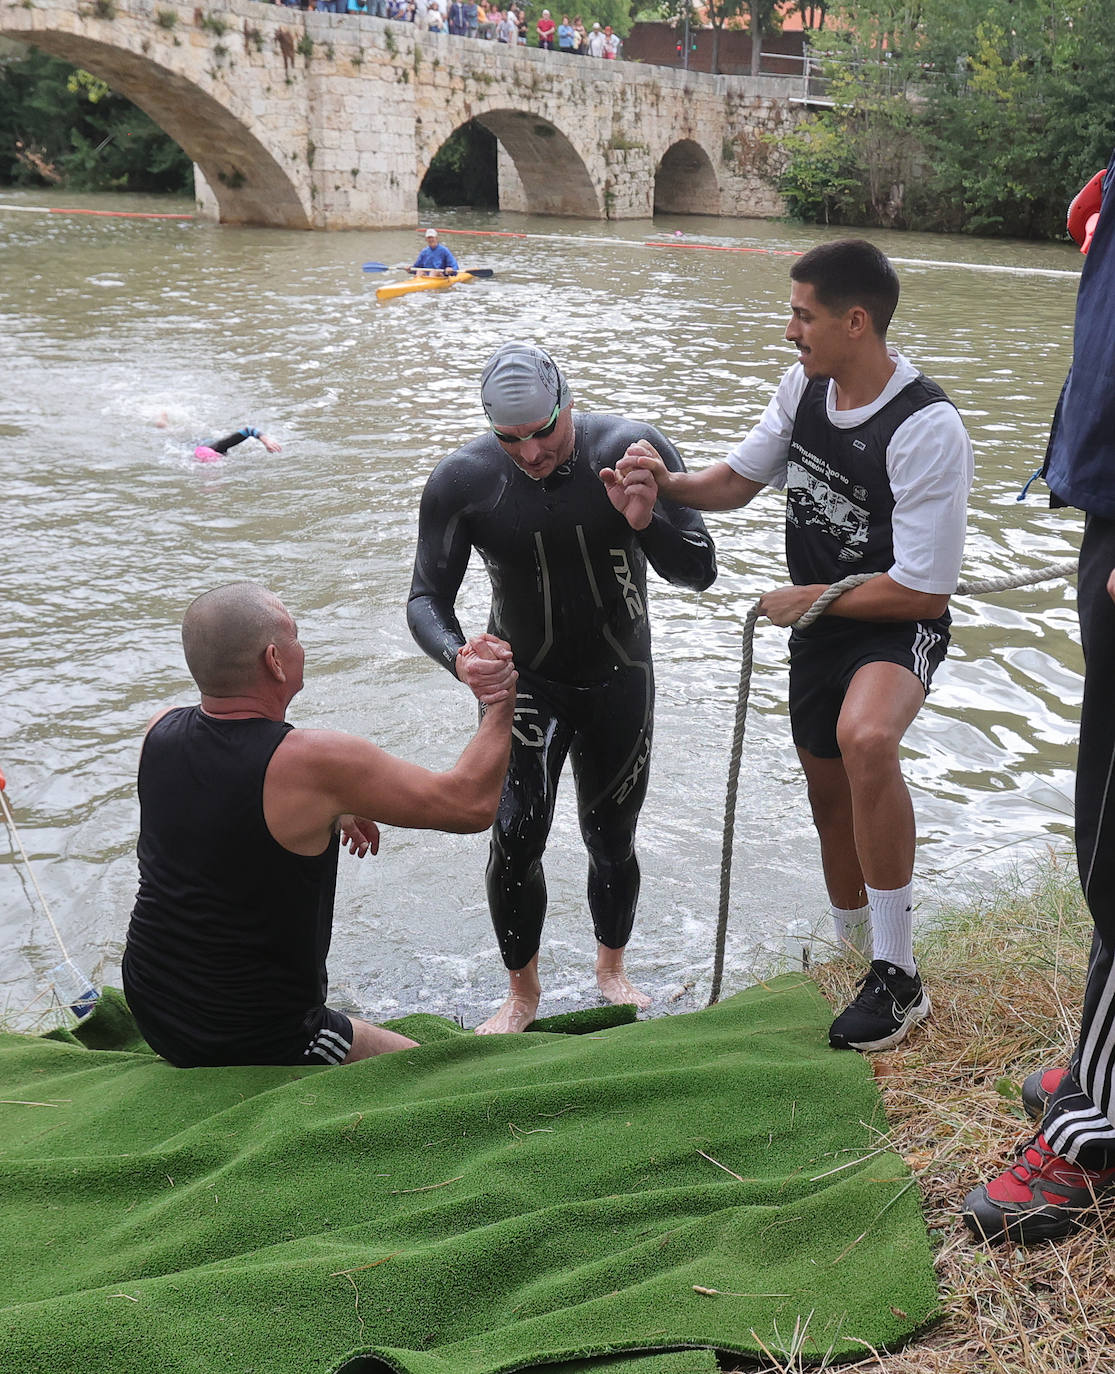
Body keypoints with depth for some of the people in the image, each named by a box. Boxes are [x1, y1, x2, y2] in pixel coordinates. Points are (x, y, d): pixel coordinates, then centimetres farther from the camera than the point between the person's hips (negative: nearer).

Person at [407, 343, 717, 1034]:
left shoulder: (635, 449, -19)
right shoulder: (461, 479, -18)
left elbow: (701, 572, -16)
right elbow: (427, 598, -13)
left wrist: (647, 522, -37)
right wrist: (457, 656, -36)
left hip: (620, 681, 1)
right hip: (524, 683, -1)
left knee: (612, 842, 12)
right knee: (515, 838, -13)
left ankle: (612, 969, 39)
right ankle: (522, 991, 11)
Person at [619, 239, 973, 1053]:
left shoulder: (926, 429, -25)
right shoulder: (805, 385, -2)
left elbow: (923, 591, -24)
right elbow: (738, 480, 11)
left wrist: (808, 599, -14)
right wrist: (669, 483, -10)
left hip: (899, 623, -7)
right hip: (818, 623, 8)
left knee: (864, 739, -37)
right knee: (829, 792, 16)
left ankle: (899, 978, -24)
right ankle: (853, 952, 41)